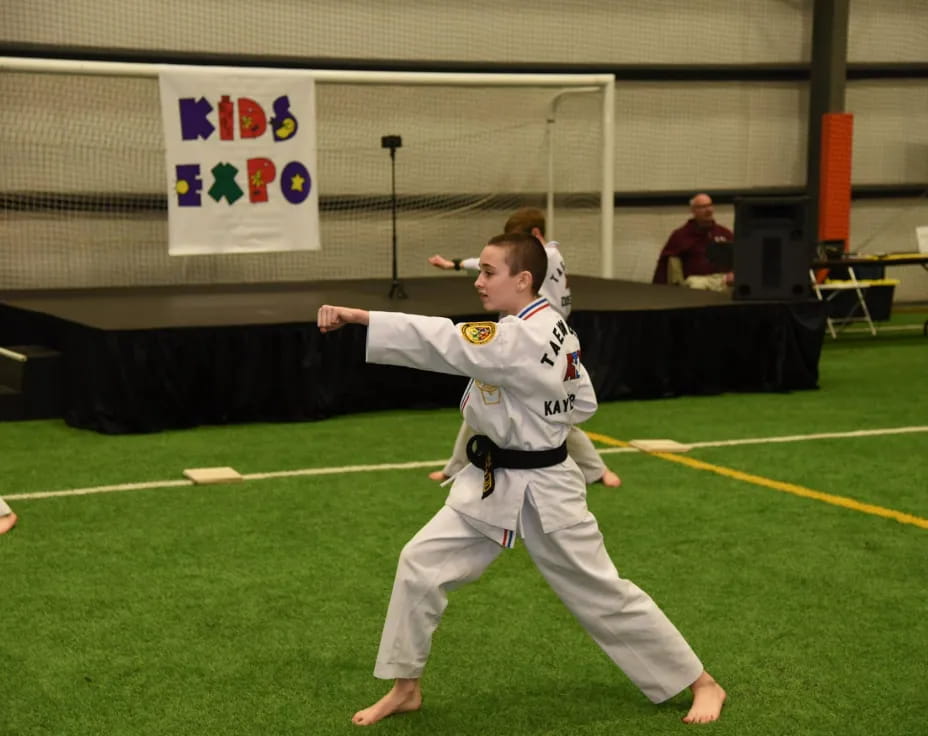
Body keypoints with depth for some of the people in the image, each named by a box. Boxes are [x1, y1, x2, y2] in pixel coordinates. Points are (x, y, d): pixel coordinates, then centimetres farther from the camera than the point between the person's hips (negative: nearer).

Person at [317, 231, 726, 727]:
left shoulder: (523, 338, -26)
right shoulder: (551, 330, 4)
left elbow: (446, 344, -35)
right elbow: (583, 403, 14)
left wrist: (358, 316, -37)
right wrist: (530, 417, 7)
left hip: (542, 492, -9)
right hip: (490, 485, 9)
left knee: (603, 595, 3)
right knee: (420, 564, 0)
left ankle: (701, 683, 20)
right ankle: (405, 688, 13)